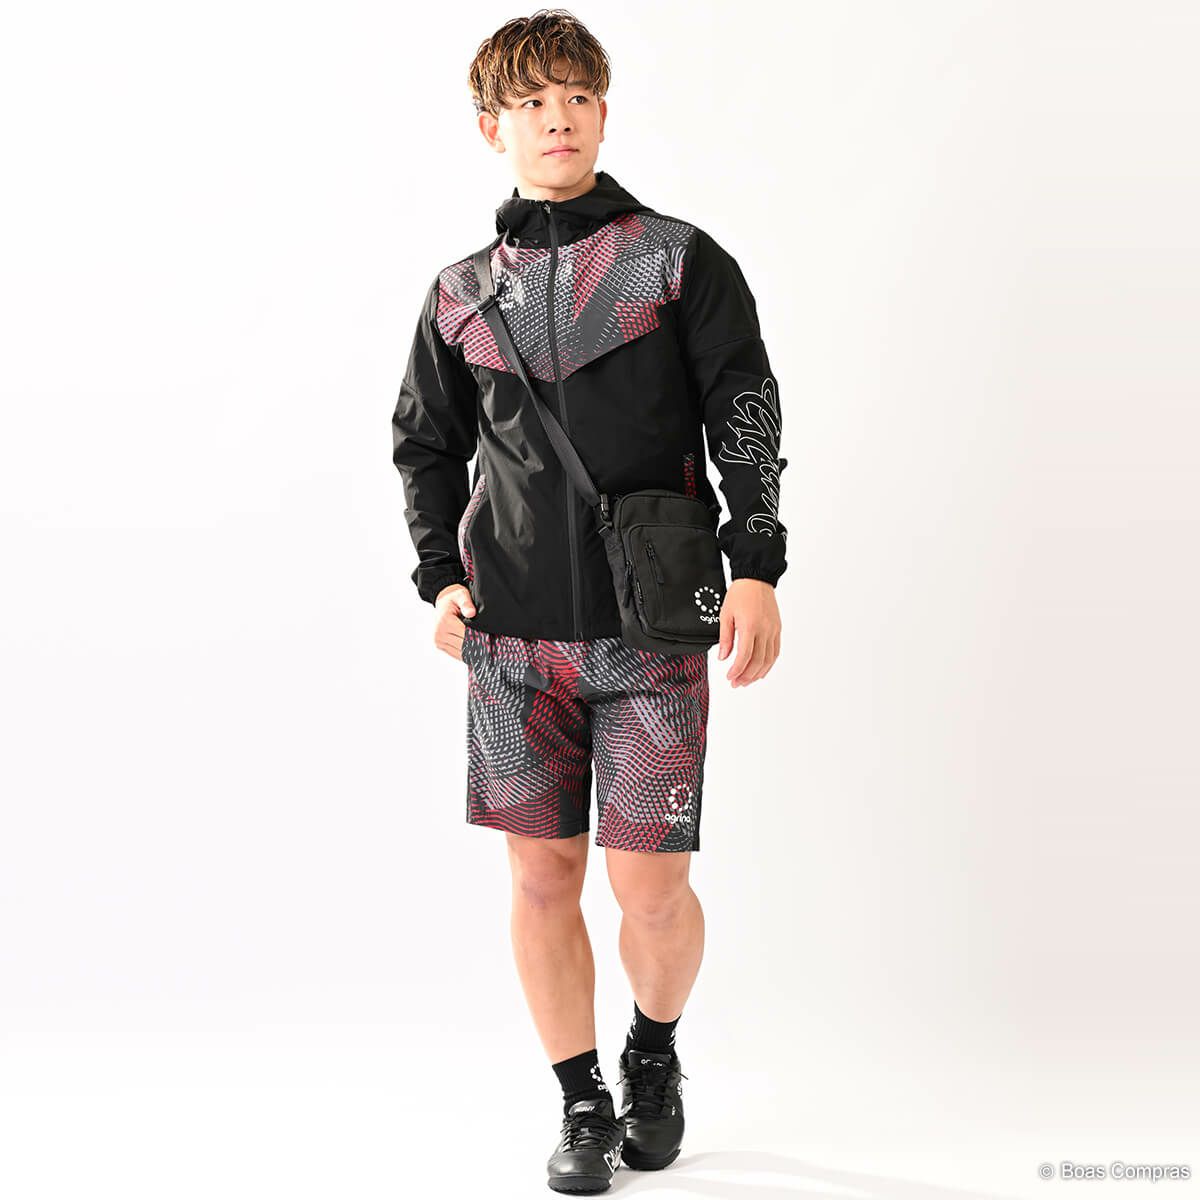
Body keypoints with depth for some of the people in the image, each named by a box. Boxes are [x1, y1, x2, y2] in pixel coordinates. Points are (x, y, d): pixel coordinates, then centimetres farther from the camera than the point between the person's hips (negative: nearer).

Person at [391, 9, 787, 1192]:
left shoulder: (680, 259, 3)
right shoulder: (461, 292, 11)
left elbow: (746, 419, -2)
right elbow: (425, 443, 19)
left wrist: (755, 567, -13)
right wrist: (441, 576, 6)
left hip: (649, 629, -2)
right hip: (513, 634, 3)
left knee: (650, 885, -2)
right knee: (541, 876, 6)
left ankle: (654, 1052, 29)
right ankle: (582, 1104, 23)